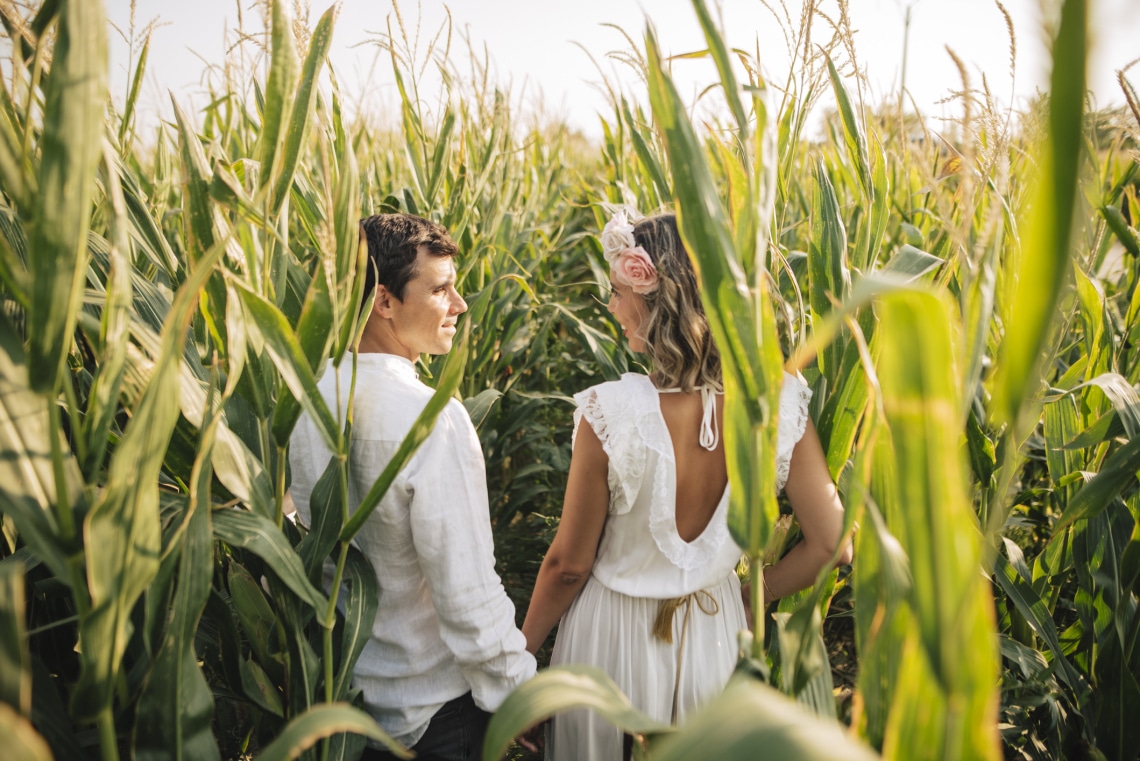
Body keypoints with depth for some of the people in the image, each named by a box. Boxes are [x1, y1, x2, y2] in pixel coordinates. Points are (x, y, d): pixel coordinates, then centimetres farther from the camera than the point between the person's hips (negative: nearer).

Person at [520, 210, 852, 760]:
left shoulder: (610, 412, -29)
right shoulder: (779, 403, -18)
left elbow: (568, 564, -16)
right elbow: (831, 543, -12)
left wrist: (520, 648, 1)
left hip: (613, 640, -3)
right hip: (717, 635, 4)